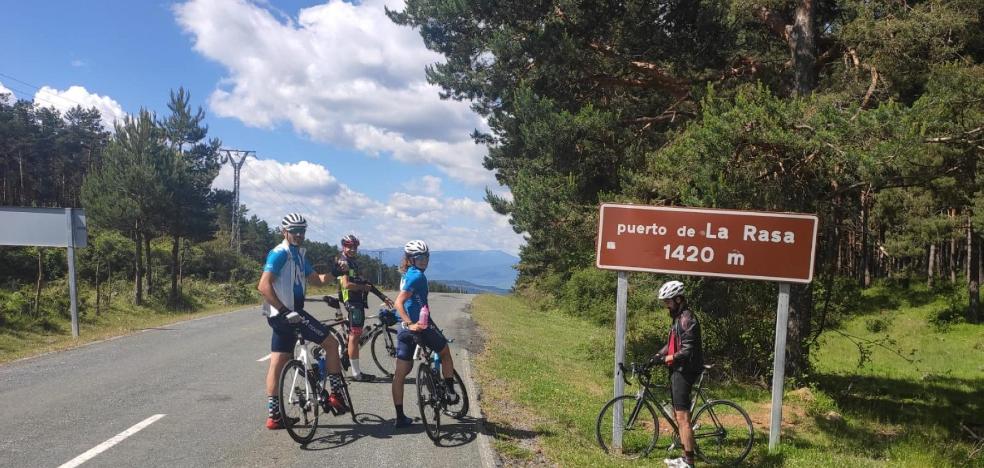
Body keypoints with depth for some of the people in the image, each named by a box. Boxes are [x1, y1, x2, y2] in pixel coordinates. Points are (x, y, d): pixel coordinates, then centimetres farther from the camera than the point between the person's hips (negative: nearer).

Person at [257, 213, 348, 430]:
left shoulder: (299, 254, 17)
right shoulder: (280, 253, -13)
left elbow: (316, 279, 17)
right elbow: (264, 286, -22)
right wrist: (285, 311, -28)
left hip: (285, 315, 9)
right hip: (286, 314, -9)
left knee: (277, 363, 10)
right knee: (331, 343, -3)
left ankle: (273, 415, 15)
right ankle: (336, 395, 3)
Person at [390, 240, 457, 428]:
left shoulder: (407, 275, 14)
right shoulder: (418, 276, -15)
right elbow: (399, 302, -23)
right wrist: (411, 323, -28)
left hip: (405, 329, 8)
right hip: (420, 327, -8)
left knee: (400, 373, 5)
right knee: (445, 353, 20)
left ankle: (400, 417, 7)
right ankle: (450, 393, 24)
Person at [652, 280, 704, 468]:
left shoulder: (687, 319, -15)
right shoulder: (677, 318, 17)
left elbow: (687, 351, -22)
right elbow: (671, 345, 19)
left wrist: (665, 359, -19)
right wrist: (655, 357, 7)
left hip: (684, 371, -11)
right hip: (677, 370, 11)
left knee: (682, 417, -10)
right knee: (677, 416, 14)